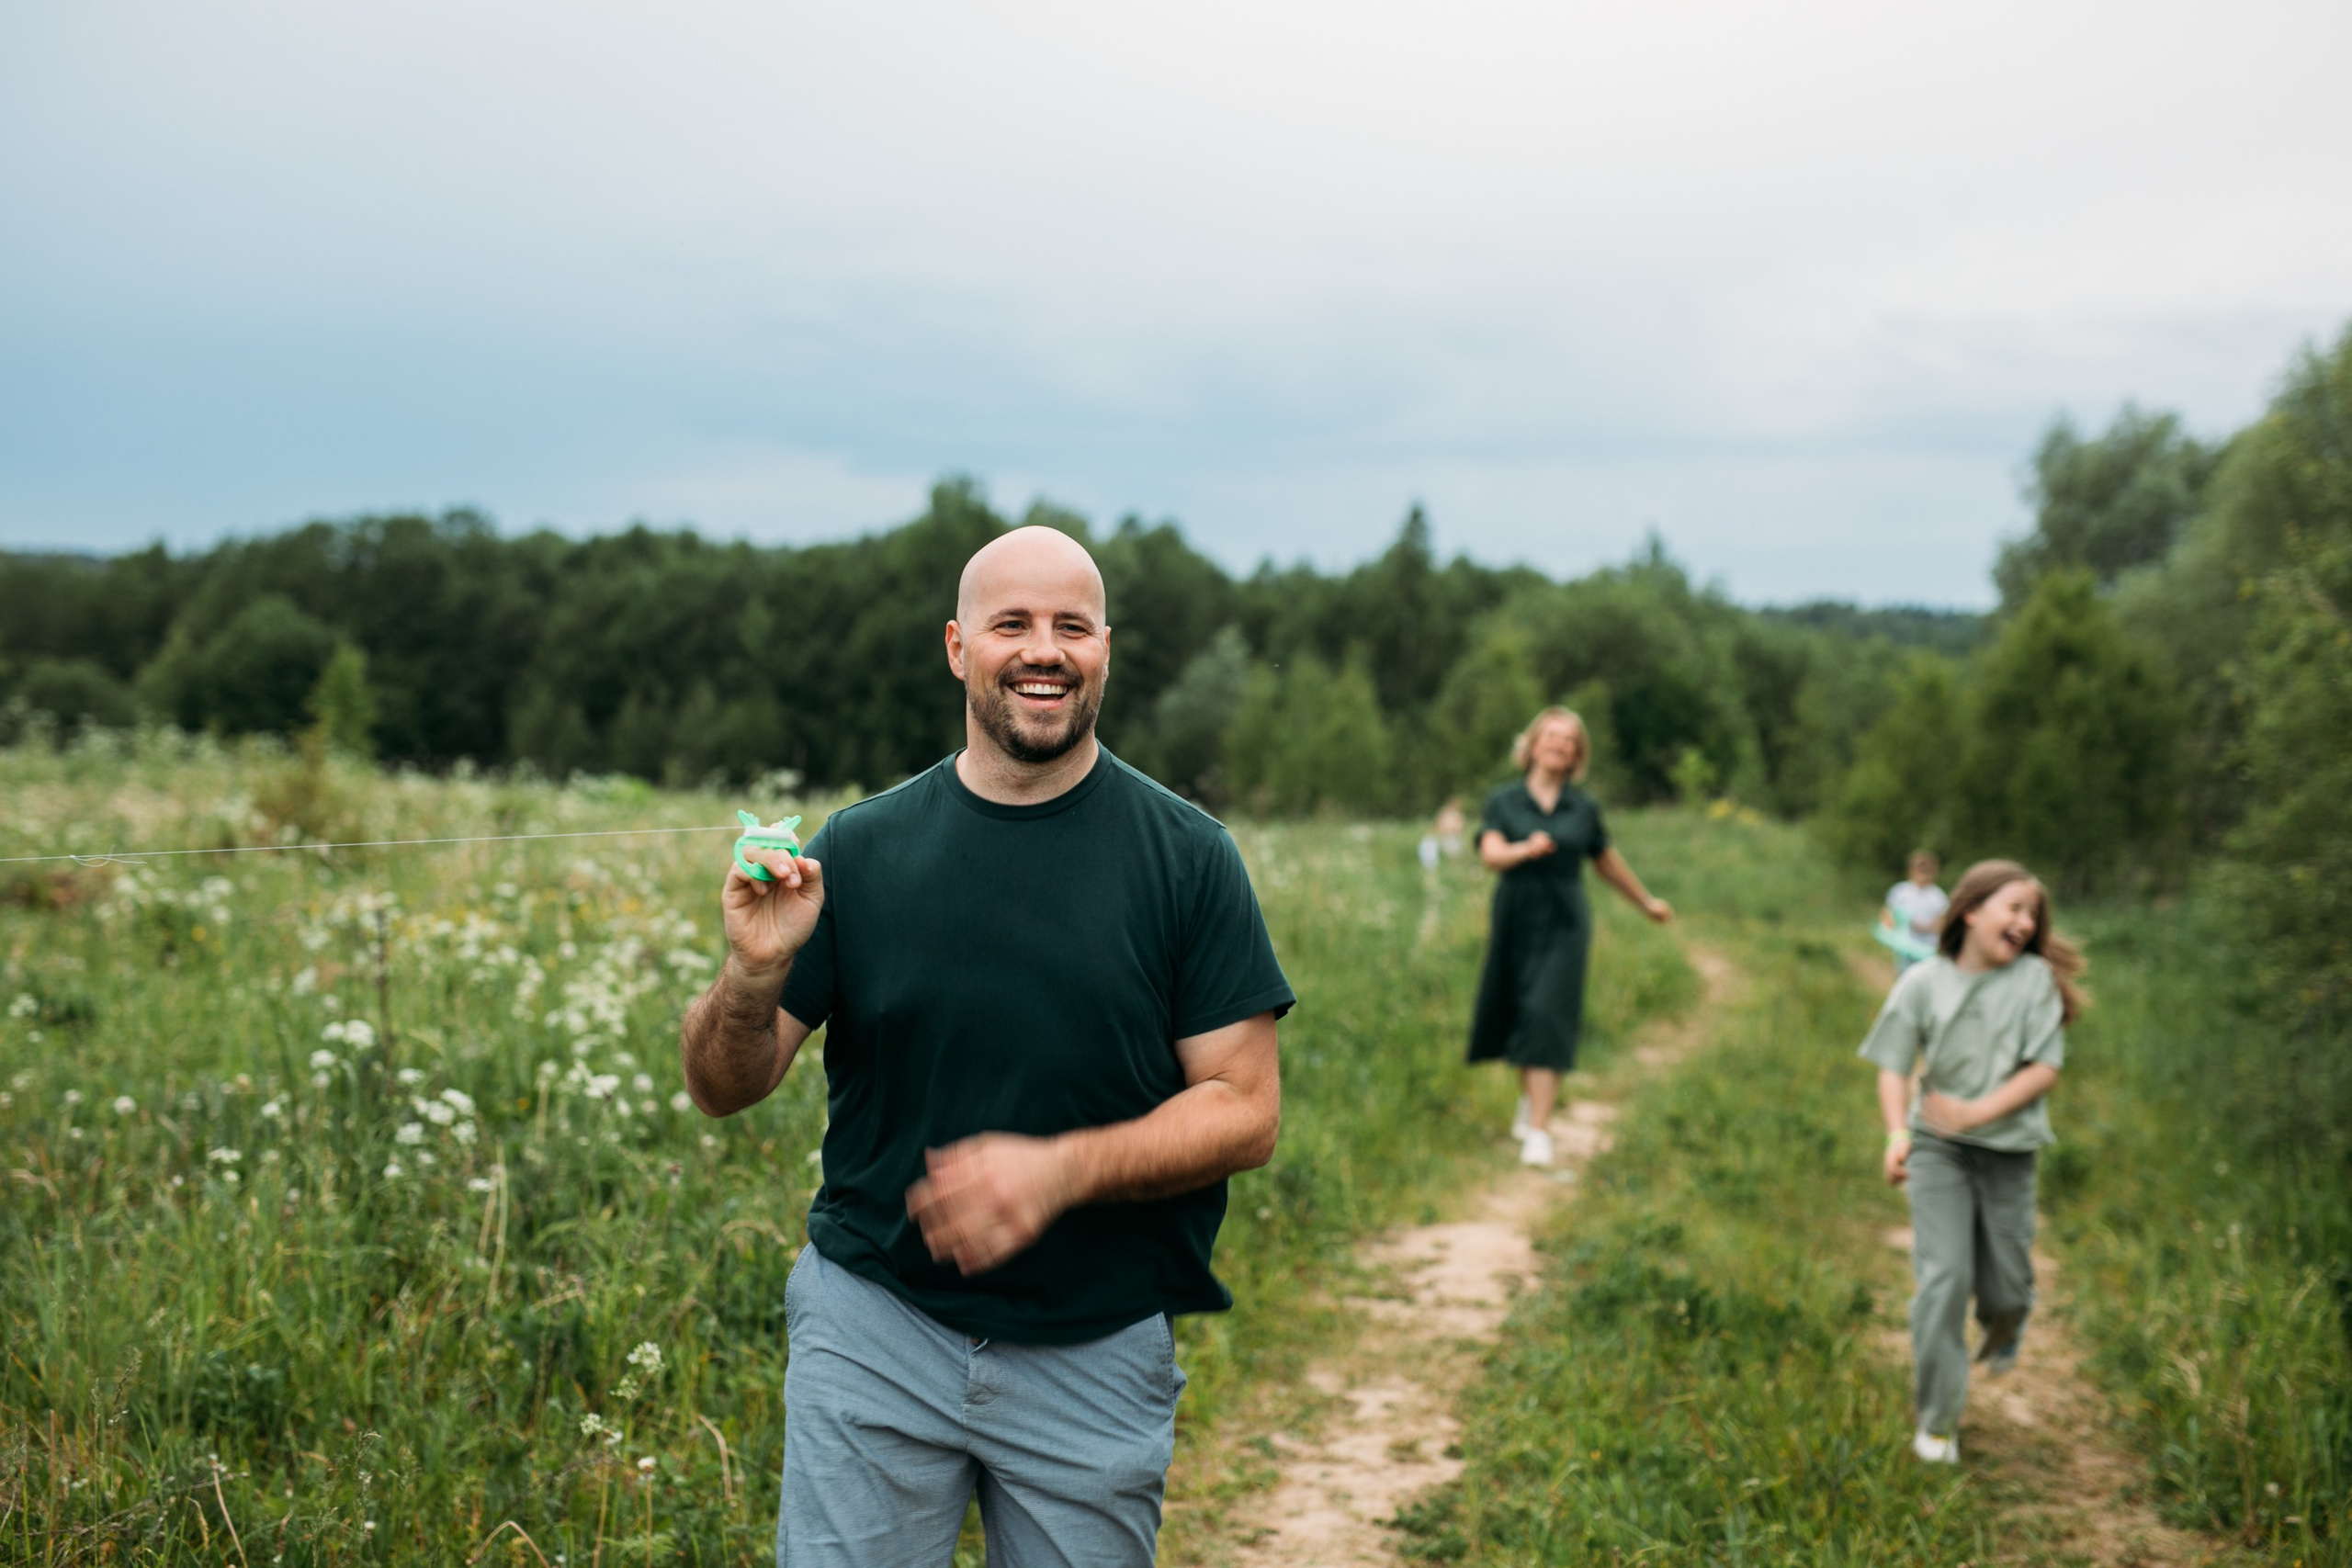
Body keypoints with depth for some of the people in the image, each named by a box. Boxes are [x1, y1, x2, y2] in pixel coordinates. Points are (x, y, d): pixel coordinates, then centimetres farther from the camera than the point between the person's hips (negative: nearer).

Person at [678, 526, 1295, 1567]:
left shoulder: (1186, 858, -3)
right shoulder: (863, 847, 0)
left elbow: (1245, 1113, -6)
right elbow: (723, 1090, 2)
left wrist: (1063, 1169, -21)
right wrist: (754, 977, -19)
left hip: (1097, 1355, 0)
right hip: (875, 1329, 1)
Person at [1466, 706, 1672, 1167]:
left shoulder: (1584, 808, 4)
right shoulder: (1503, 801, 1)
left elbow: (1608, 863, 18)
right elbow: (1491, 853, -16)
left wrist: (1647, 903, 29)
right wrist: (1527, 849, -36)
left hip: (1564, 926, -1)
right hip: (1515, 923, 1)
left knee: (1548, 1021, -11)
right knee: (1516, 1018, 12)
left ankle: (1538, 1131, -14)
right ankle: (1529, 1094, 40)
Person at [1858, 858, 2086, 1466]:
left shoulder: (2035, 979, -3)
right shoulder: (1923, 982, -3)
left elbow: (2045, 1068, -7)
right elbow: (1894, 1067, -3)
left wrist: (1979, 1111, -20)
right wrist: (1897, 1133, -20)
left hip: (2008, 1152, 1)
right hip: (1938, 1148, -1)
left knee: (2005, 1290, 8)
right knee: (1943, 1280, -9)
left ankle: (2003, 1329, 48)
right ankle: (1937, 1423, 3)